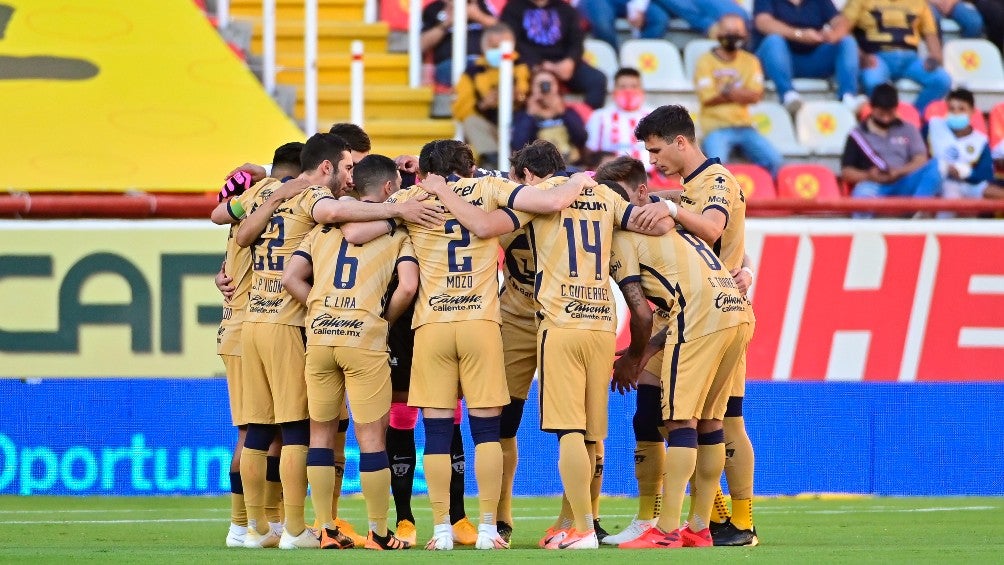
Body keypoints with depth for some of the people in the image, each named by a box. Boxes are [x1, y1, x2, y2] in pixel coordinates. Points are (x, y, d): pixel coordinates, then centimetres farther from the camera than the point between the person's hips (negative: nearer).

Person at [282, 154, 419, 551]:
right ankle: (379, 533, 4)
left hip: (319, 335, 4)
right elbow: (408, 286, -9)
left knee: (321, 432, 11)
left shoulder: (325, 227, 16)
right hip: (365, 337, -3)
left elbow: (291, 278, 6)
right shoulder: (396, 230, 5)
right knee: (371, 437, 2)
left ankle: (325, 529, 12)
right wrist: (385, 319, 7)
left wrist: (324, 312, 11)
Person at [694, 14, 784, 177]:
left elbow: (756, 95, -1)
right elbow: (708, 98, -8)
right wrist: (742, 94, -4)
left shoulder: (750, 61, 13)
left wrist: (728, 92, -12)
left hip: (744, 127, 4)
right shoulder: (706, 61, 2)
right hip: (716, 128, -4)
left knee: (774, 161, -16)